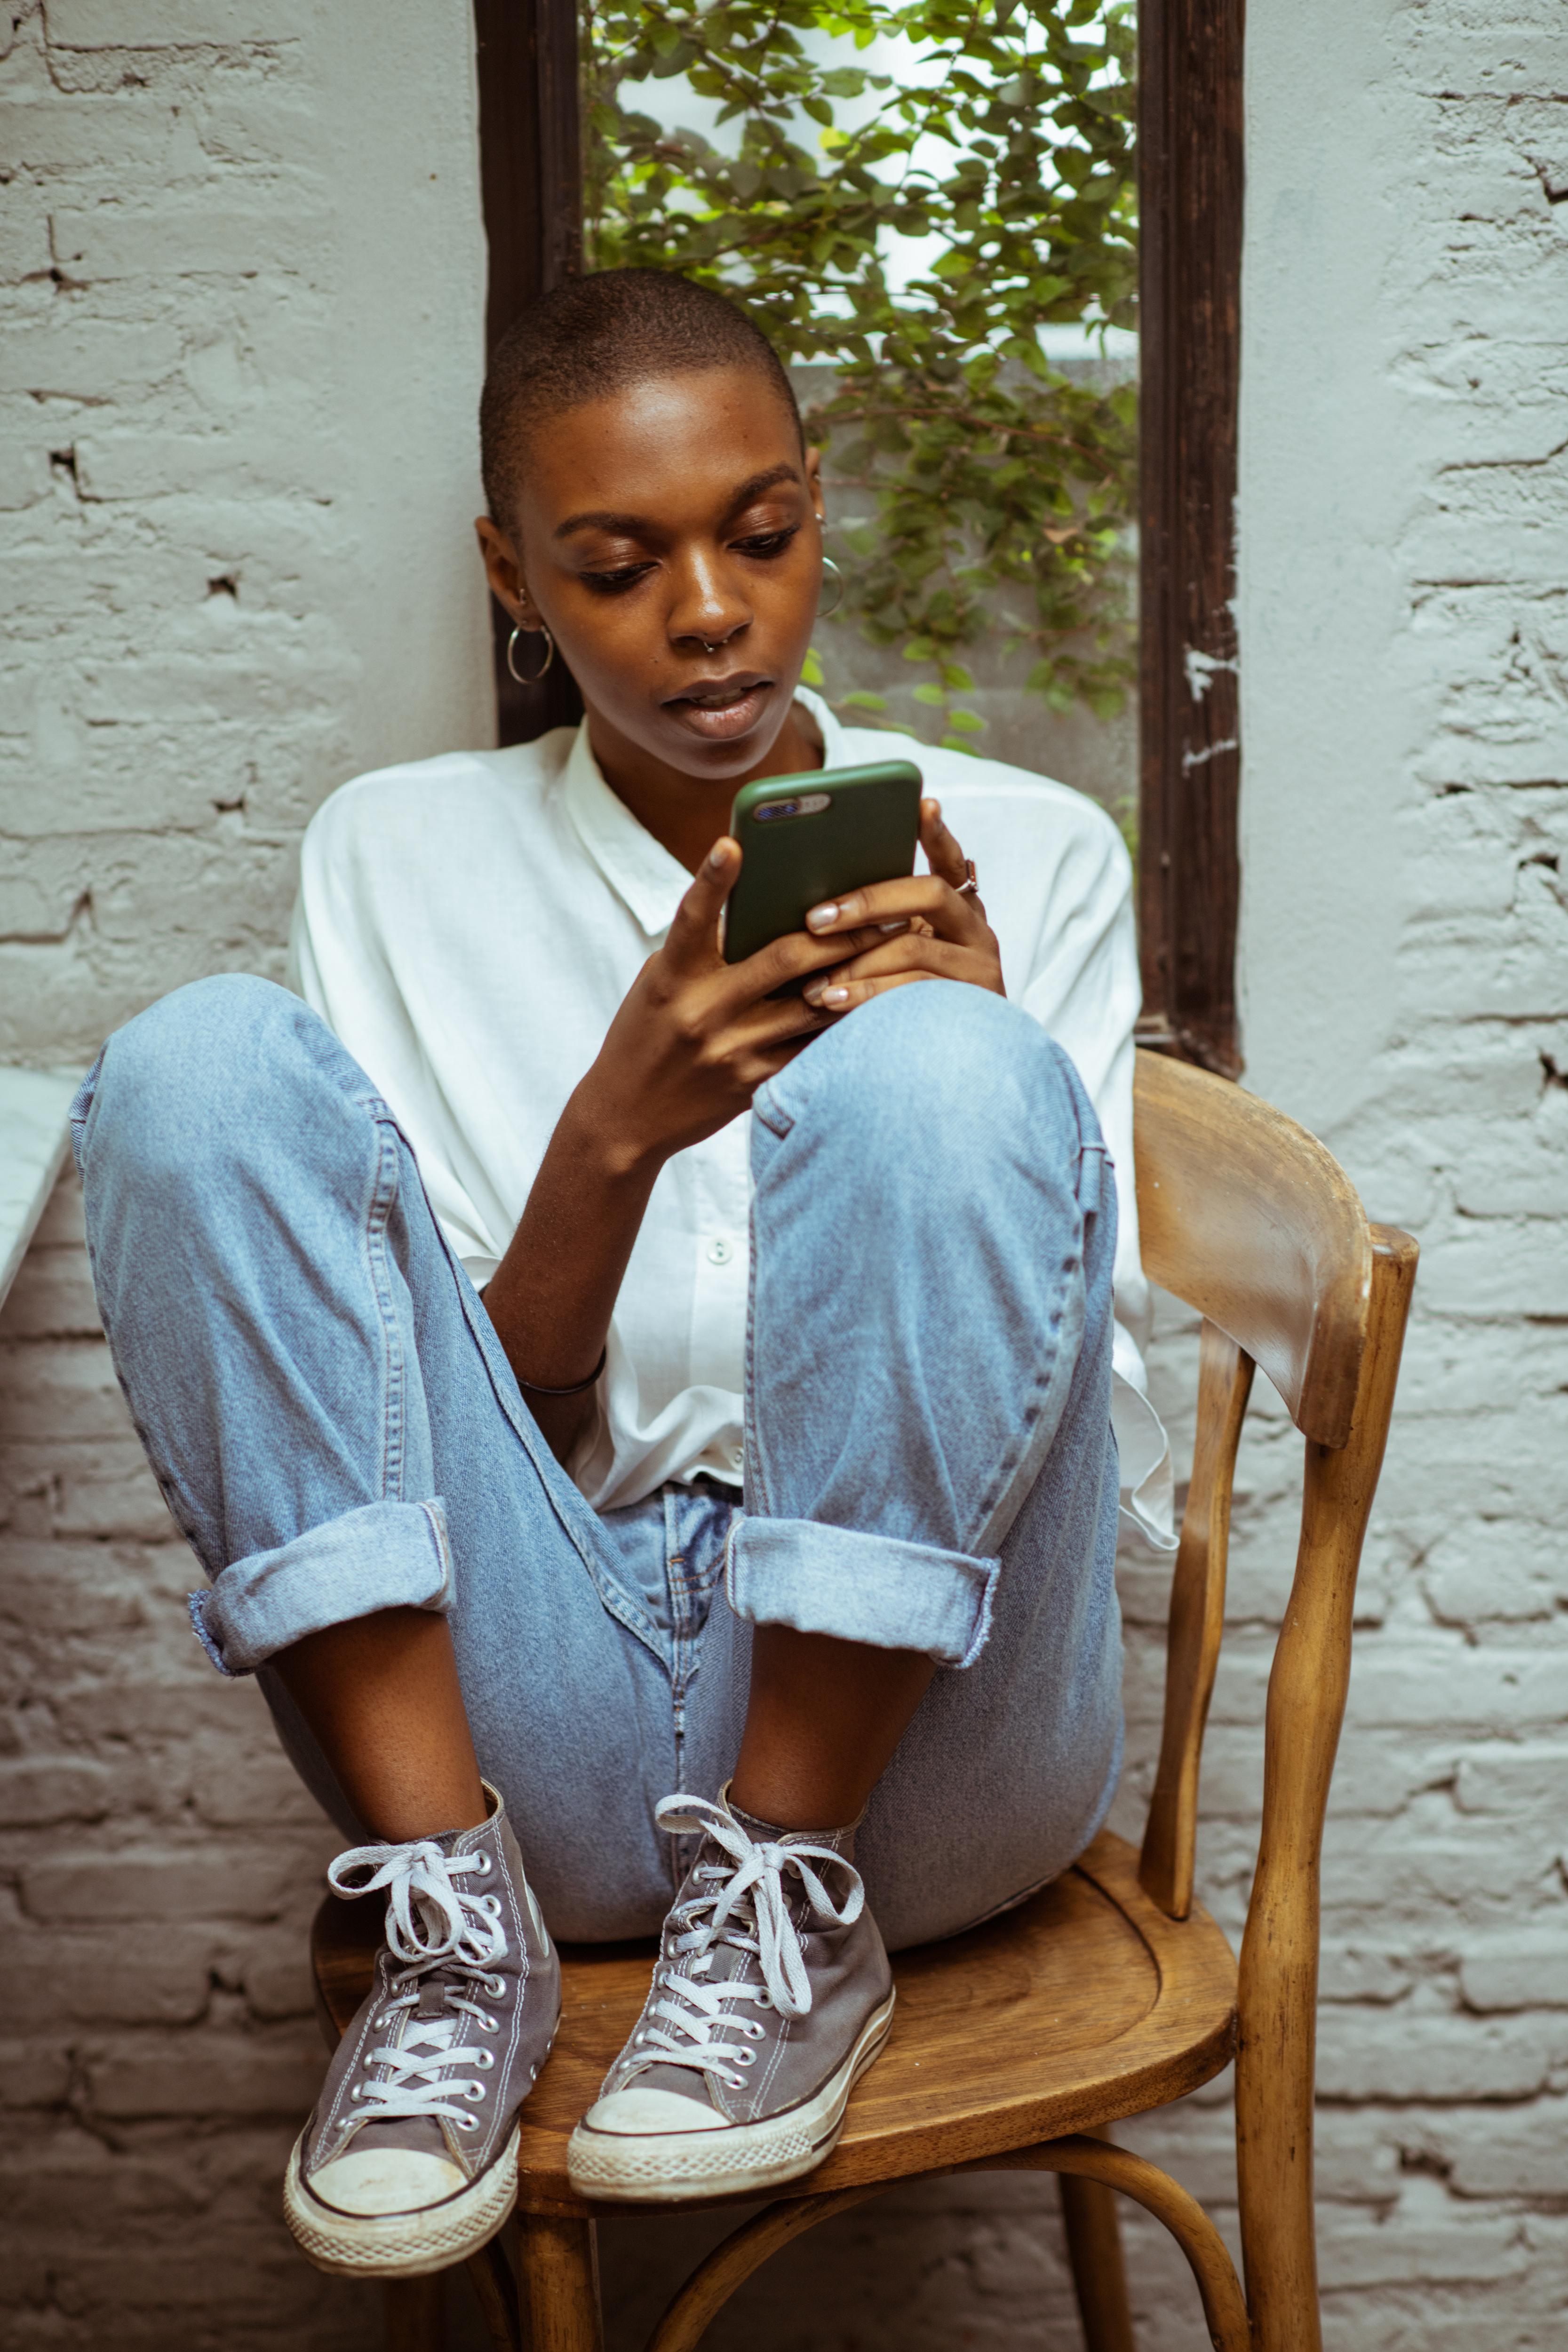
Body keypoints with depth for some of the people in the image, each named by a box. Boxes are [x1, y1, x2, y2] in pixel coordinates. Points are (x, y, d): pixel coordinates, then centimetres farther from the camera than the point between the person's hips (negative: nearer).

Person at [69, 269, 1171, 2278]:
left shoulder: (1025, 854, 10)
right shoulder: (399, 861, 10)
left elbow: (1095, 1393, 6)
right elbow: (481, 1427, 4)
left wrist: (974, 1075, -12)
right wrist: (614, 1134, -16)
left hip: (913, 1722, 0)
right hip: (537, 1709, 1)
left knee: (937, 1075, -26)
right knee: (207, 1062, -17)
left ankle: (796, 1896, -14)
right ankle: (458, 1915, -17)